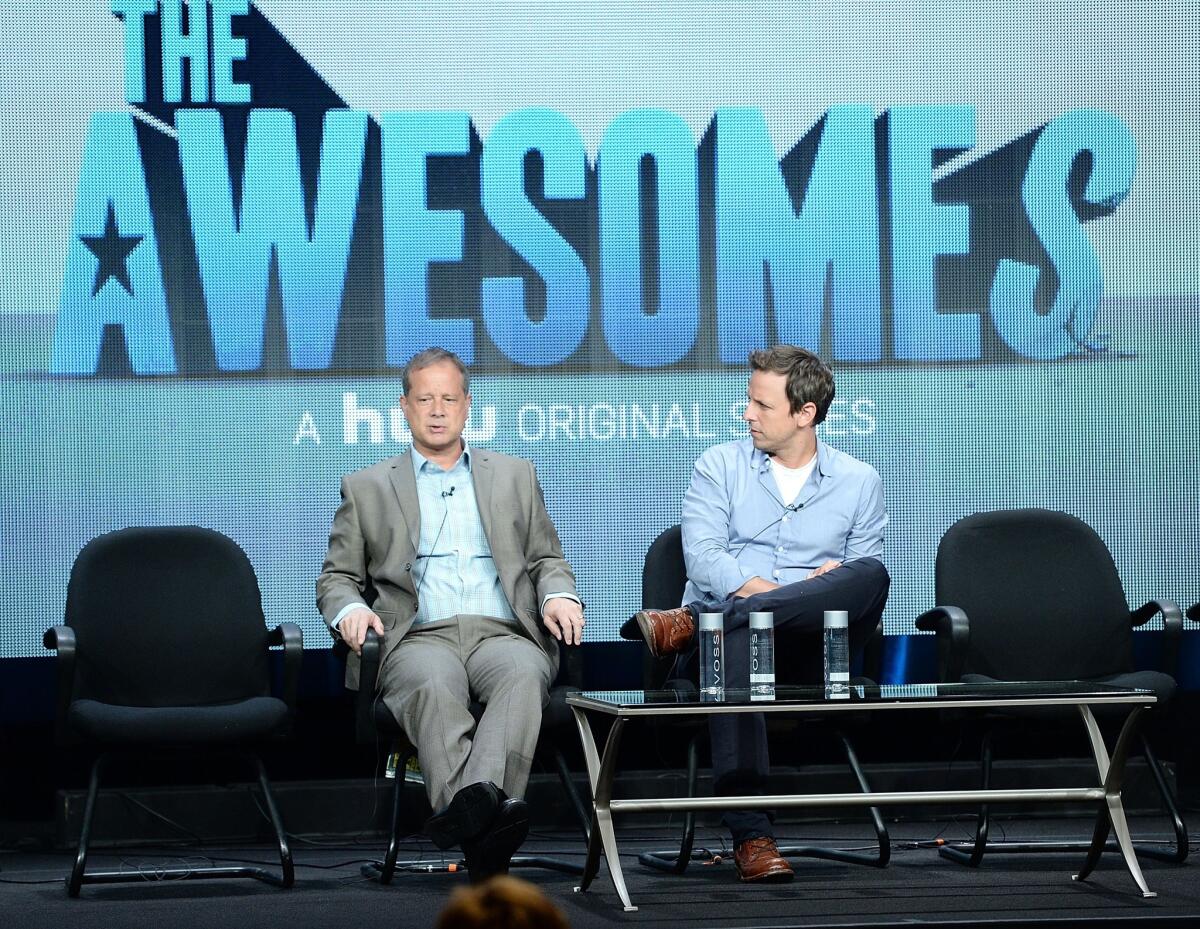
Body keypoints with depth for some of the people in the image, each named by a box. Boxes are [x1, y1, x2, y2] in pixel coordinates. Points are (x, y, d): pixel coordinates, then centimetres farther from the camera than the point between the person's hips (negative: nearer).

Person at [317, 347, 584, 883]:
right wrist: (350, 609, -6)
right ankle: (484, 821, -61)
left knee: (523, 675, -38)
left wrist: (558, 596, 1)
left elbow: (547, 561, 26)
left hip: (502, 632, 1)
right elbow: (337, 577, 18)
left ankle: (470, 807, -59)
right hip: (418, 637, -1)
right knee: (433, 685, -39)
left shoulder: (514, 476, 26)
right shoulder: (367, 489, 21)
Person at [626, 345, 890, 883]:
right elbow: (702, 556, 1)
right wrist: (757, 588, -15)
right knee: (737, 646, -41)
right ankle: (750, 835, -51)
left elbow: (864, 578, 11)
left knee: (871, 574, -31)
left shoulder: (859, 482, 17)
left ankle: (689, 624, -35)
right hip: (726, 622, -1)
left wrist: (832, 585, -11)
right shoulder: (720, 466, 15)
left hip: (812, 644, 1)